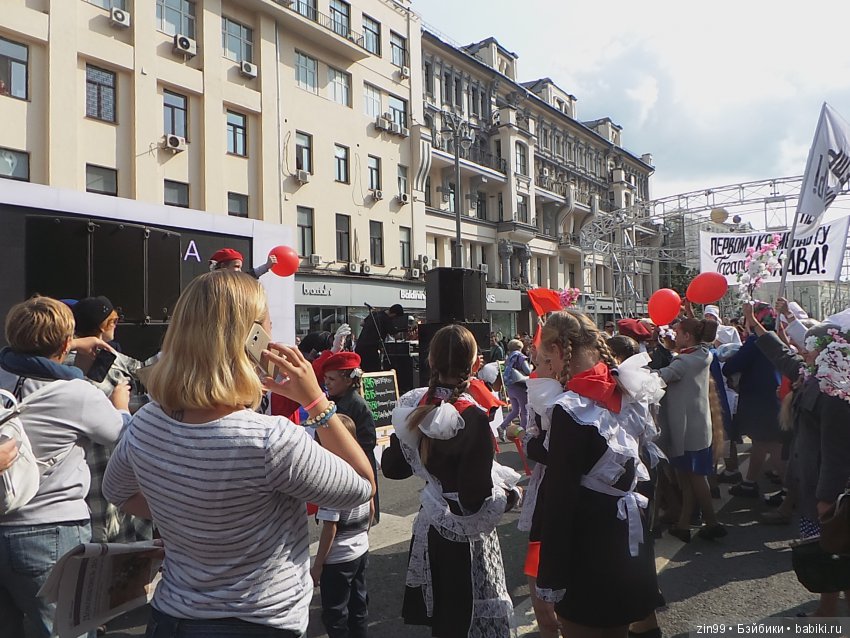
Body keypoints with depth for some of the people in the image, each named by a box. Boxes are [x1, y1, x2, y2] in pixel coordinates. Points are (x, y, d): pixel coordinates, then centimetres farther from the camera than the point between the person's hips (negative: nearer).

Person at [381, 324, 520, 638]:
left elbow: (391, 467, 4)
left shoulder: (413, 408, -7)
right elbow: (476, 498, -25)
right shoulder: (471, 418, -26)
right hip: (464, 536, -6)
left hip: (429, 528, 6)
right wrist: (509, 494, -6)